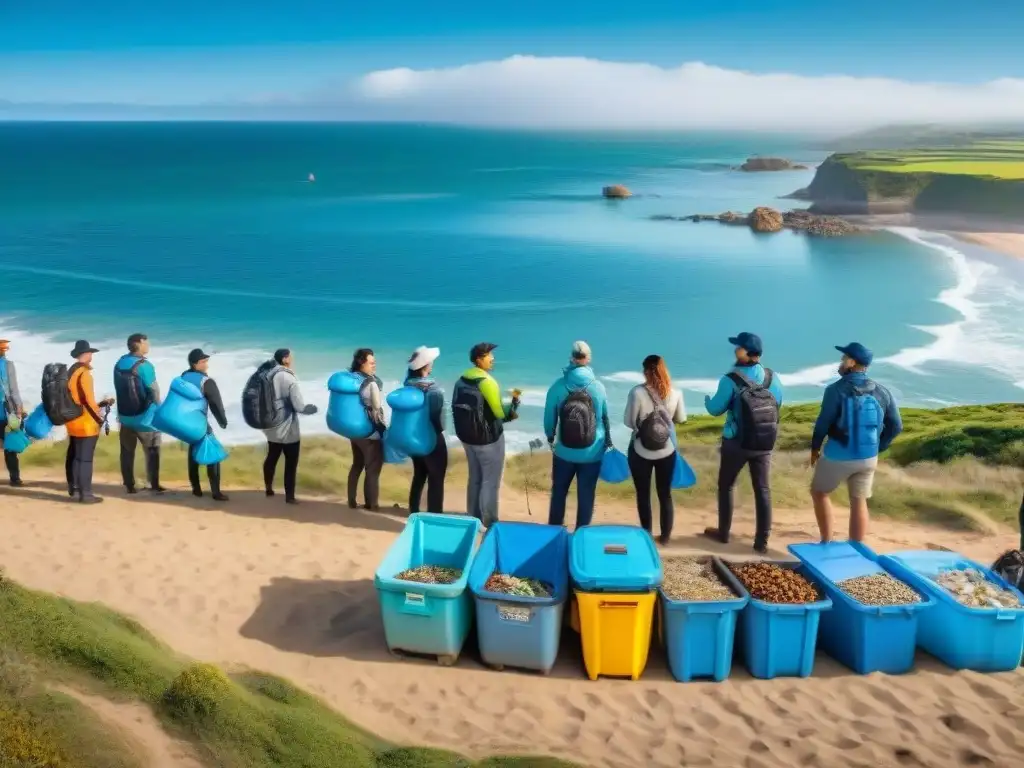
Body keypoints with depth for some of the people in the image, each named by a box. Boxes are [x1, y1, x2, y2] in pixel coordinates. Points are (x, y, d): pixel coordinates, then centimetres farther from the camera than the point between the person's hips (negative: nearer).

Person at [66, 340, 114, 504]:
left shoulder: (70, 372, 13)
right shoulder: (84, 373, -16)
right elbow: (88, 400, -19)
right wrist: (100, 417, -9)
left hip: (72, 421, 9)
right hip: (86, 423, -9)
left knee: (73, 456, 18)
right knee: (85, 458, -5)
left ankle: (74, 487, 29)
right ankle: (85, 494, -2)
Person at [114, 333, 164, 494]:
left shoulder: (119, 364, 5)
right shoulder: (144, 365, -17)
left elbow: (118, 389, 10)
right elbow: (153, 391, -16)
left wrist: (123, 409, 16)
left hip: (125, 414, 6)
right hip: (144, 414, -6)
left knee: (127, 451, 10)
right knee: (152, 449, 5)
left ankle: (129, 486, 13)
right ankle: (154, 485, 5)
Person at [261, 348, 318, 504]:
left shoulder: (268, 376, 1)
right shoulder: (290, 379, -20)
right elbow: (299, 407, -20)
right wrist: (313, 408, -1)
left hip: (271, 427, 7)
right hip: (288, 429, -7)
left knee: (271, 458, 20)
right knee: (291, 462, 3)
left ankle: (269, 489, 33)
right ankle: (289, 496, 7)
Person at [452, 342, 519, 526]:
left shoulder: (461, 380, 4)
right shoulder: (486, 381, -20)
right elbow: (500, 413, -19)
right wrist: (515, 400, -3)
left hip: (467, 437, 8)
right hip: (488, 439, -7)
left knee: (475, 478, 19)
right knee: (490, 482, 4)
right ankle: (489, 524, 10)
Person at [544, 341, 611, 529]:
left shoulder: (558, 387, -13)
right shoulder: (598, 387, -10)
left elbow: (549, 416, -3)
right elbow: (606, 417, 1)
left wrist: (550, 437, 17)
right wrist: (608, 441, 17)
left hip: (564, 452, 0)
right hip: (592, 453, 0)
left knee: (558, 492, 19)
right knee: (586, 496, 12)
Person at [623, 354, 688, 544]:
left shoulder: (637, 392, -19)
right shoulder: (675, 394, -10)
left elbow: (629, 422, -11)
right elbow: (681, 419, 5)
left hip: (641, 451, -2)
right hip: (667, 451, 2)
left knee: (643, 494, 14)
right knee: (665, 494, 16)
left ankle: (647, 535, 23)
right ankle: (666, 535, 25)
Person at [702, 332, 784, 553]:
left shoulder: (731, 380, -17)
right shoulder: (772, 377, -2)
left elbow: (716, 409, -9)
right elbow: (778, 404, 12)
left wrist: (707, 401, 13)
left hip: (737, 443, -3)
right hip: (764, 444, 3)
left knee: (726, 487, 16)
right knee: (763, 491, 8)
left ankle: (723, 533, 27)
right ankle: (762, 541, 10)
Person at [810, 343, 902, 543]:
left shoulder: (836, 389, -15)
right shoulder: (882, 392, 0)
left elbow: (823, 423, -14)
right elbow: (896, 426, 3)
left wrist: (815, 448, 2)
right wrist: (877, 448, 14)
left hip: (837, 456, -4)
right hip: (868, 458, 4)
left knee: (818, 492, 18)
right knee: (859, 503, 14)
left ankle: (826, 543, 18)